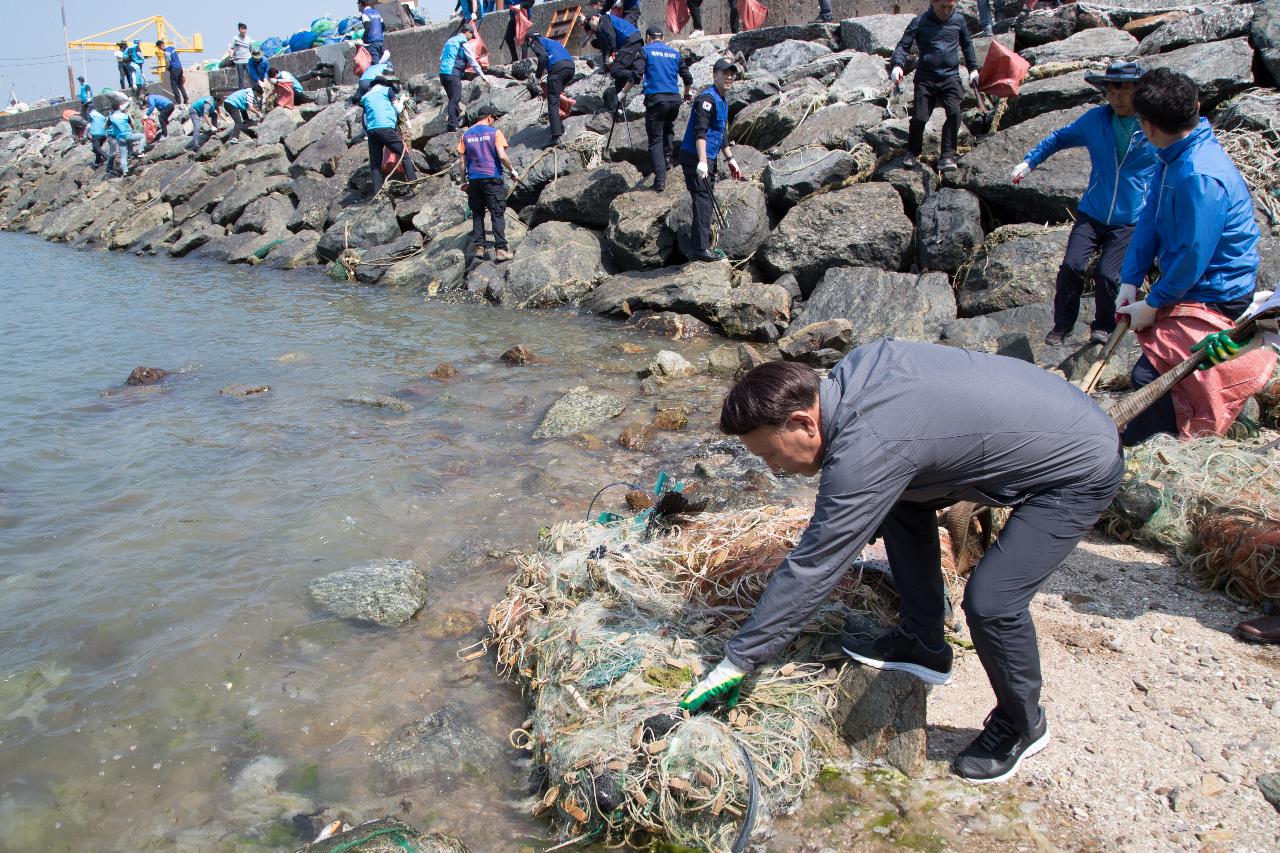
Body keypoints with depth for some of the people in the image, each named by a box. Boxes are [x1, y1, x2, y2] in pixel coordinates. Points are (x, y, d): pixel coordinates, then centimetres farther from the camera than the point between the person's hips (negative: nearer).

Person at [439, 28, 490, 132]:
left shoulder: (450, 41, 21)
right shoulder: (464, 43, -4)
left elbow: (441, 57, 25)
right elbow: (473, 61, -5)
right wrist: (482, 75, -1)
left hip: (443, 73, 9)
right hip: (453, 74, -9)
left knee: (454, 98, 19)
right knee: (455, 99, -10)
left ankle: (455, 119, 25)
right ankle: (452, 124, -16)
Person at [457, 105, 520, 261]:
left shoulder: (466, 134, 9)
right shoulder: (494, 132, -3)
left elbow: (463, 161, 8)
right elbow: (502, 156, -11)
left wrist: (464, 181, 15)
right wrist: (512, 171, 2)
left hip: (473, 180, 4)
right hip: (492, 178, -4)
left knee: (477, 215, 12)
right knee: (497, 214, -3)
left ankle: (479, 247, 8)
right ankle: (500, 249, -11)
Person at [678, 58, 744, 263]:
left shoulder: (722, 100, 18)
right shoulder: (707, 98, -14)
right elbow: (700, 131, -24)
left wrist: (730, 159, 29)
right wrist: (702, 161, -32)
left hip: (708, 159, 10)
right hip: (695, 158, -10)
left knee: (707, 202, 14)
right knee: (703, 201, -13)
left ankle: (698, 247, 22)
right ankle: (700, 249, -12)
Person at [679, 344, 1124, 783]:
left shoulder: (866, 450, -33)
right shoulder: (855, 365, -8)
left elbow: (811, 568, -29)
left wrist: (737, 660, -21)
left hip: (1082, 467, -9)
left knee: (991, 601, -18)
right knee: (902, 498, 10)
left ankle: (1021, 725, 12)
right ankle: (922, 643, 22)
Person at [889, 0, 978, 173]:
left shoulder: (959, 20, 9)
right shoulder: (919, 22, 1)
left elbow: (967, 45, 22)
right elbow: (903, 45, -2)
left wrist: (973, 69, 18)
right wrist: (897, 65, -20)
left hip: (950, 76, 1)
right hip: (925, 77, -1)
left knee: (954, 112, -19)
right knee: (919, 117, -8)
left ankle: (947, 156, -13)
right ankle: (913, 153, 17)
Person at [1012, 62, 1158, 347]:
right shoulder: (1096, 119, 1)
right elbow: (1060, 138, 18)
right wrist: (1029, 161, 10)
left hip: (1130, 221, -2)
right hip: (1092, 212, 2)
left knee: (1106, 274, -13)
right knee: (1072, 265, -12)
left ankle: (1104, 326, 14)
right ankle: (1062, 325, 10)